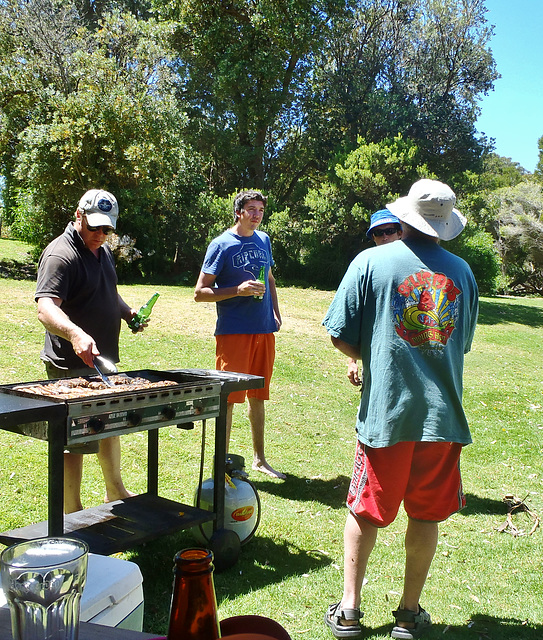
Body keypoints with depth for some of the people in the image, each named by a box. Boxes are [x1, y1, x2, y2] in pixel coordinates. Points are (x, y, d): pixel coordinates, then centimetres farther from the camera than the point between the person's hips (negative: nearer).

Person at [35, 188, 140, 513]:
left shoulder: (103, 251, 12)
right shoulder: (60, 254, -19)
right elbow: (46, 307, -33)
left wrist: (127, 311, 9)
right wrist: (76, 334, -51)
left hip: (105, 359, 10)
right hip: (71, 367, -10)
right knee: (74, 440, -2)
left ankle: (116, 491, 41)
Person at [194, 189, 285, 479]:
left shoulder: (263, 240, 12)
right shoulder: (222, 245, -7)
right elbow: (200, 293, -9)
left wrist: (276, 314, 12)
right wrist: (238, 290, -19)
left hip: (264, 330, 6)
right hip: (233, 332, -6)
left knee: (258, 395, 15)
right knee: (228, 396, -1)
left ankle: (259, 458, 27)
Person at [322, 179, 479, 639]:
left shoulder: (372, 261, -5)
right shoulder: (462, 271, 7)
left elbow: (341, 337, -6)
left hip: (386, 411, -2)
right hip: (444, 412, 3)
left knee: (365, 511, 12)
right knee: (425, 514, 14)